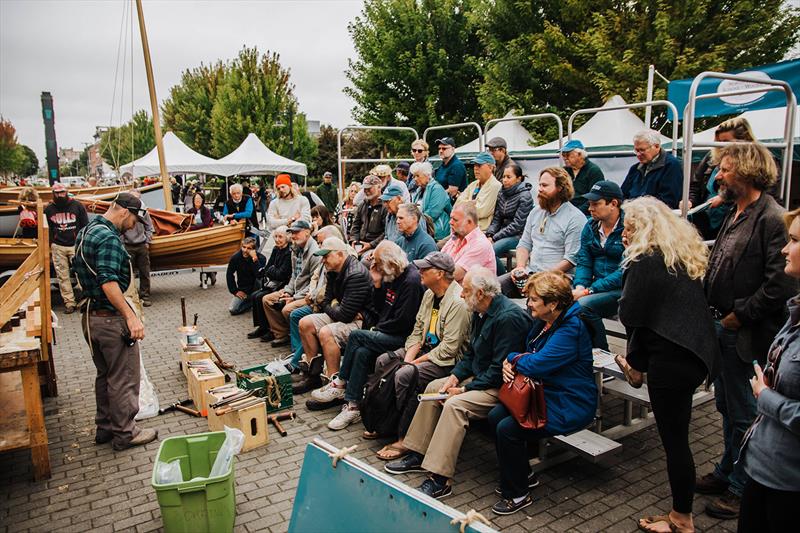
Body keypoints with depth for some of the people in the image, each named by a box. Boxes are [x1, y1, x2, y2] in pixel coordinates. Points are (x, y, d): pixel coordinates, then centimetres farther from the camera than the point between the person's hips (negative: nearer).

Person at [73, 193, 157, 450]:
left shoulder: (85, 232, 12)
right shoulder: (108, 238, -20)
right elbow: (108, 282, -29)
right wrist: (131, 317, -30)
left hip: (90, 316, 10)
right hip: (111, 319, -10)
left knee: (105, 375, 21)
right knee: (123, 378, 3)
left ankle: (104, 427, 32)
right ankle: (124, 433, 14)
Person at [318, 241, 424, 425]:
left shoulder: (411, 280, -17)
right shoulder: (390, 277, 12)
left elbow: (402, 322, -20)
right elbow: (379, 308, 15)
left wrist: (377, 329, -7)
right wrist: (377, 283, 2)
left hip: (401, 337, -8)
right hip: (385, 333, 8)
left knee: (356, 336, -20)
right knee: (362, 352, -17)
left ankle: (340, 385, -4)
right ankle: (352, 406, -14)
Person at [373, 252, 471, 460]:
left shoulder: (458, 302, -23)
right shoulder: (429, 294, 8)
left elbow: (449, 348, -24)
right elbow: (418, 329, 11)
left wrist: (417, 362, -18)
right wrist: (408, 357, -5)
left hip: (449, 360, -10)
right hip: (426, 348, 10)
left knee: (404, 375, -27)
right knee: (383, 361, 1)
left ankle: (404, 440, -13)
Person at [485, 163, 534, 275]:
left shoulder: (525, 196, -11)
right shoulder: (501, 193, 10)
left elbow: (517, 225, -15)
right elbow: (496, 218, 10)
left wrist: (494, 238, -18)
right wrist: (489, 234, -10)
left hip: (518, 235, -6)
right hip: (503, 233, 6)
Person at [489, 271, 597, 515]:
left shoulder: (571, 329, -24)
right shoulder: (543, 321, 6)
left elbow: (536, 365, -30)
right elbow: (527, 354, 14)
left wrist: (513, 358, -9)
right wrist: (508, 364, -9)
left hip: (569, 404, -9)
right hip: (547, 393, 9)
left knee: (507, 429, -20)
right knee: (496, 416, -3)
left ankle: (518, 495, 0)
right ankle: (524, 475, 16)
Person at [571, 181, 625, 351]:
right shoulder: (591, 226, 9)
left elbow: (624, 272, -18)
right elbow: (584, 262, 8)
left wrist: (589, 291, -22)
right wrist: (580, 286, -12)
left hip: (621, 290, -6)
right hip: (596, 285, 6)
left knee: (584, 304, -31)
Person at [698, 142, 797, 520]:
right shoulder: (734, 215, 10)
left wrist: (739, 315, -17)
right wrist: (707, 306, 8)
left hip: (747, 336, -9)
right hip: (721, 326, 9)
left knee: (744, 414, 6)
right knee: (727, 407, 22)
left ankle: (742, 488, 23)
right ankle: (728, 472, 39)